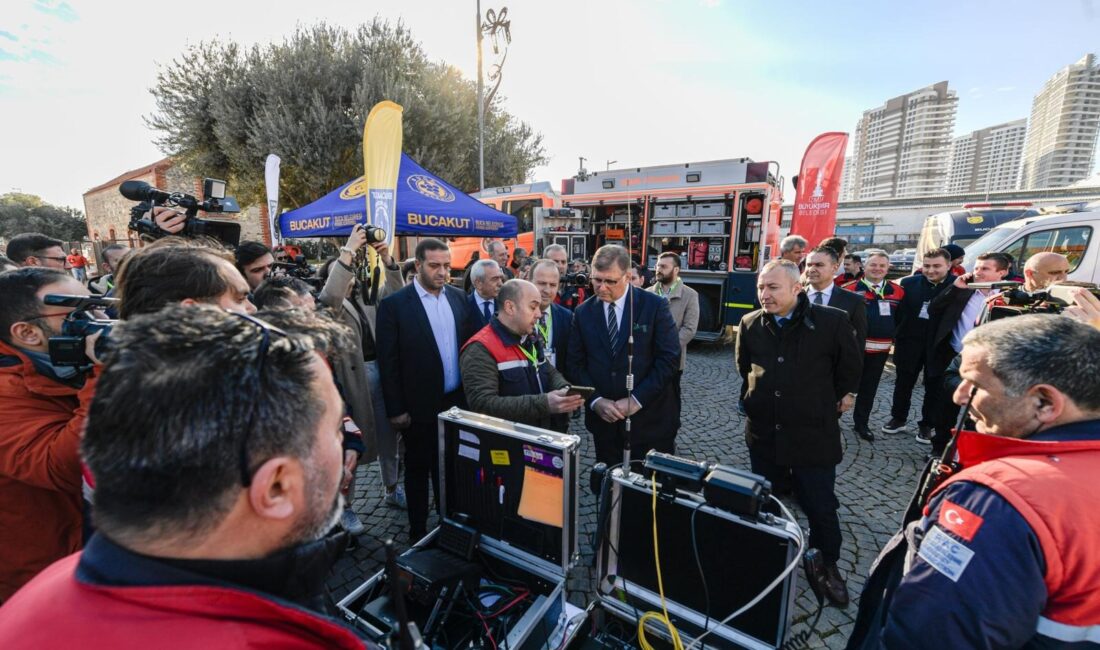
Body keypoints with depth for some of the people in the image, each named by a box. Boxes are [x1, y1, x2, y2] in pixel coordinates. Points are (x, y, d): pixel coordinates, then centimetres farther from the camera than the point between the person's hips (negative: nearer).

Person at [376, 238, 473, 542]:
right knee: (417, 470, 15)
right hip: (420, 407, -4)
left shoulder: (459, 297, 2)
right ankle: (418, 531, 34)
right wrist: (396, 410, -10)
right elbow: (388, 362, -10)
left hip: (456, 402, 4)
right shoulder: (394, 305, -11)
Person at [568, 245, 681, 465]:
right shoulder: (583, 313, 2)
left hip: (650, 418, -2)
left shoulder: (655, 306, -7)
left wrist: (637, 399, -15)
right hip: (603, 419, 2)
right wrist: (596, 401, -10)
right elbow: (576, 363, 3)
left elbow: (669, 358, -10)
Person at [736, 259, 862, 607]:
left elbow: (850, 364, 3)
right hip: (763, 434, 4)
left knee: (821, 506, 10)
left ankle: (828, 565, 37)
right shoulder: (750, 324, -4)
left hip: (813, 434, -3)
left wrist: (841, 396, 14)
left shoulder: (831, 321, -15)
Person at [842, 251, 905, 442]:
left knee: (869, 388, 13)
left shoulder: (897, 291, 5)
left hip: (880, 349, 4)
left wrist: (893, 335, 6)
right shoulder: (850, 288, -8)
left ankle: (862, 423, 26)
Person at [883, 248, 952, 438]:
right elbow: (897, 310, -1)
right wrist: (897, 334, -3)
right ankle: (898, 419, 28)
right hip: (909, 342, 1)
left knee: (934, 386, 12)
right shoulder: (909, 283, -3)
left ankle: (926, 424, 28)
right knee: (903, 383, 13)